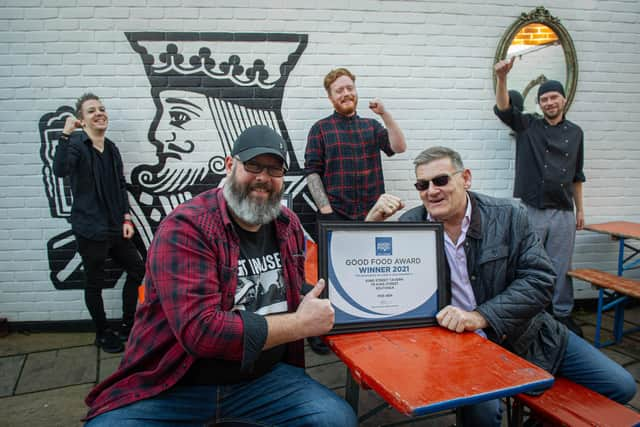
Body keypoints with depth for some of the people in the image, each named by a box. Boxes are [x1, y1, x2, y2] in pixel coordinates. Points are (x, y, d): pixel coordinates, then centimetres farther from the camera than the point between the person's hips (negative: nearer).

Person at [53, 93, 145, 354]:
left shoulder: (111, 149, 9)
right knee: (95, 283, 7)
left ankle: (127, 326, 28)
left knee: (137, 269, 12)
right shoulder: (76, 145, -10)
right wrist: (66, 135, -35)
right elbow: (60, 170, -30)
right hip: (90, 230, -6)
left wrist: (126, 218, 5)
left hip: (115, 227, 7)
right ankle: (103, 334, 27)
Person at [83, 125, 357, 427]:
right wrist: (302, 323, -18)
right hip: (172, 387, -4)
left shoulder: (289, 226, 4)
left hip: (263, 376, 5)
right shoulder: (185, 228, -16)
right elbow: (201, 331, -26)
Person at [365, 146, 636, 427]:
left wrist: (480, 316, -27)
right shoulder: (410, 223, -7)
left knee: (620, 386, 2)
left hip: (527, 333, 3)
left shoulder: (510, 216, -9)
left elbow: (540, 280, -14)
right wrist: (372, 222, -20)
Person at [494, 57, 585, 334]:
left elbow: (576, 176, 16)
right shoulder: (528, 126, 4)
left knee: (561, 268, 10)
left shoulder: (575, 133, 12)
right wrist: (502, 78, -30)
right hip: (531, 210, -2)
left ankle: (562, 314, 25)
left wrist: (580, 209, 14)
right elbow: (503, 109, -14)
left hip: (563, 213, 3)